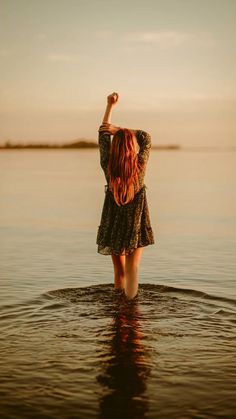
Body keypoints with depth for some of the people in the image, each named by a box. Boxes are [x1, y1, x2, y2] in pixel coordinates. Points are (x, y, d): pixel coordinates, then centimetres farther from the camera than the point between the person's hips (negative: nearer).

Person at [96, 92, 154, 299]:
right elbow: (146, 137, 0)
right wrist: (119, 129, -6)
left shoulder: (108, 167, -12)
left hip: (113, 226, 2)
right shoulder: (139, 166, -16)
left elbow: (103, 134, 1)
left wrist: (110, 105, 5)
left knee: (119, 272, 15)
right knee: (132, 270, -1)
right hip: (136, 227, -2)